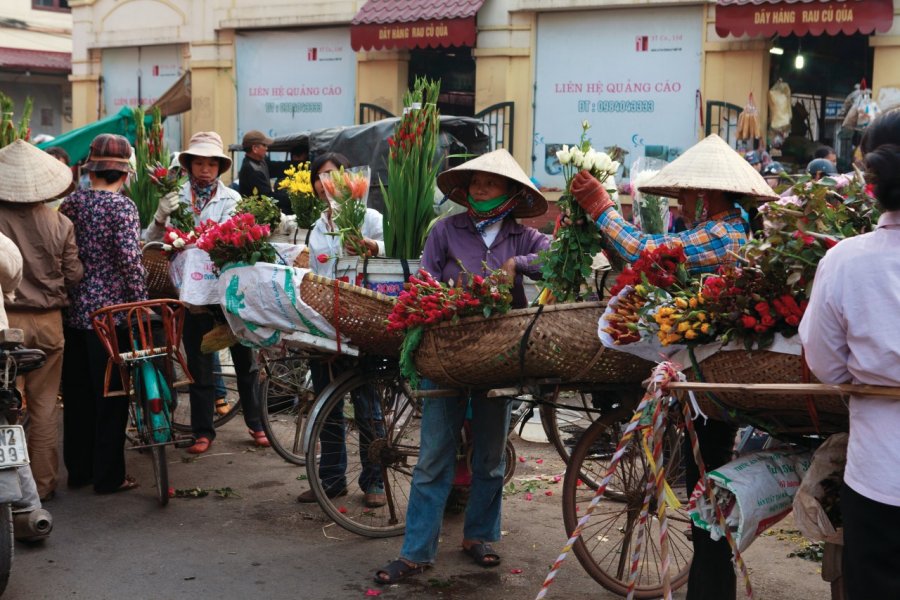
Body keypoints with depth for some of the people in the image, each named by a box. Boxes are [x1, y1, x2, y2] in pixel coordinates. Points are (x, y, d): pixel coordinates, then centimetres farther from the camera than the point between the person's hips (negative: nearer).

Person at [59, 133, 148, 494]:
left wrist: (69, 292, 17)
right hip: (109, 311, -6)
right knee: (111, 395, 3)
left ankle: (77, 470, 23)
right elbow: (129, 259, -17)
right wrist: (142, 304, -11)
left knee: (76, 393, 14)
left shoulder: (70, 203, 6)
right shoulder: (121, 206, -11)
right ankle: (109, 476, 8)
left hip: (72, 311, 6)